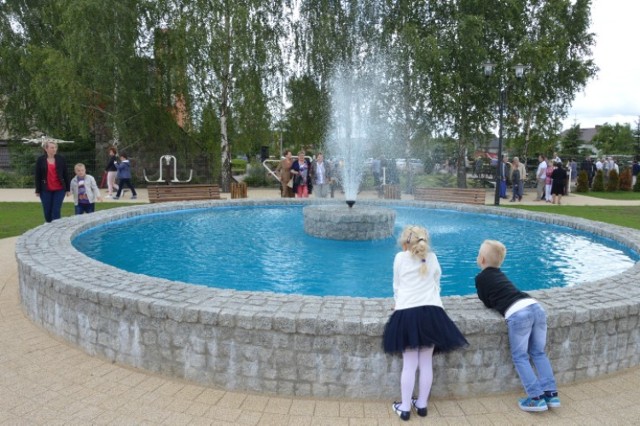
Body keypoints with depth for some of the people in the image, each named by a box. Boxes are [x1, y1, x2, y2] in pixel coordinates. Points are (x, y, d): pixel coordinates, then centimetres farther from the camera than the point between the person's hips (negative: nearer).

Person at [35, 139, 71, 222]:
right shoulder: (40, 160, -2)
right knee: (47, 211, 8)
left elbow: (66, 174, 3)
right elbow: (37, 176, 1)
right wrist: (38, 191, -1)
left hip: (59, 190, 0)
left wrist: (67, 189, 1)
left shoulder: (61, 159, -1)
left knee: (56, 211, -3)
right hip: (46, 190, 0)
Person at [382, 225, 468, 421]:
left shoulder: (400, 257, 10)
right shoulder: (432, 257, 15)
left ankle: (405, 408, 13)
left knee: (409, 365, 4)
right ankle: (421, 405, 23)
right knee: (426, 364, 11)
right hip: (432, 312, 2)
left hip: (407, 313, -2)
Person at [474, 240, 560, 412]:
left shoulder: (480, 278, 11)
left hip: (517, 314, -7)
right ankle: (551, 394, 16)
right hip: (535, 307, 7)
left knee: (520, 357, 6)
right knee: (538, 353, 18)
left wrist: (483, 295, 33)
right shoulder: (500, 274, 30)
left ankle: (536, 398, 2)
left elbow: (488, 304, 15)